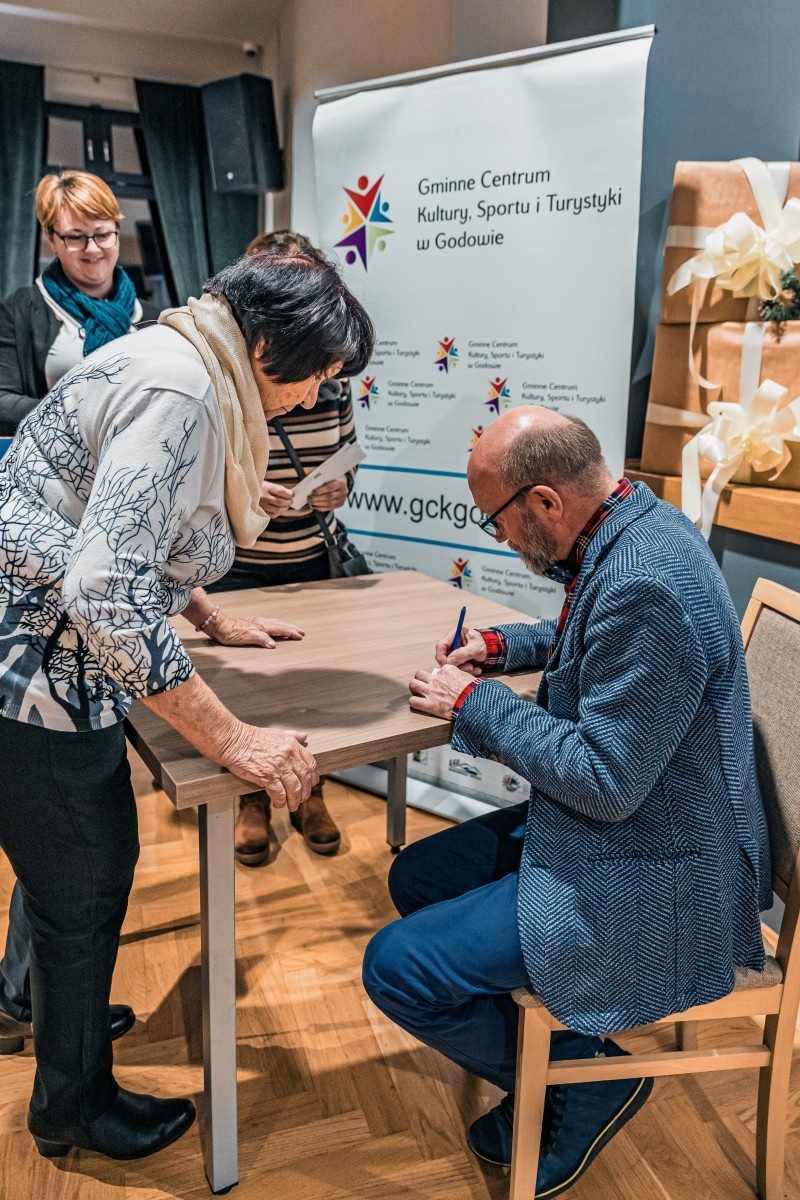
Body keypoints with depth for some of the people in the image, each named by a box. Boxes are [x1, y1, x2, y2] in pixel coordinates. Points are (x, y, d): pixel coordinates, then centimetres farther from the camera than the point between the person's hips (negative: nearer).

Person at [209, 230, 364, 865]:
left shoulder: (332, 379, -3)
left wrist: (340, 489, -12)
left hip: (312, 559, 4)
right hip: (236, 565, -3)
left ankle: (309, 794, 38)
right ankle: (252, 801, 34)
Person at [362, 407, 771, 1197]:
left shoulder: (645, 586, -30)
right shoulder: (627, 532, 0)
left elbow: (606, 779, -28)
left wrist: (475, 703, -17)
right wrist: (499, 645, 7)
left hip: (646, 883, -10)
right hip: (605, 829, 10)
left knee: (396, 968, -10)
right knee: (416, 879, 17)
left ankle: (587, 1084, 11)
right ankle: (546, 1059, 24)